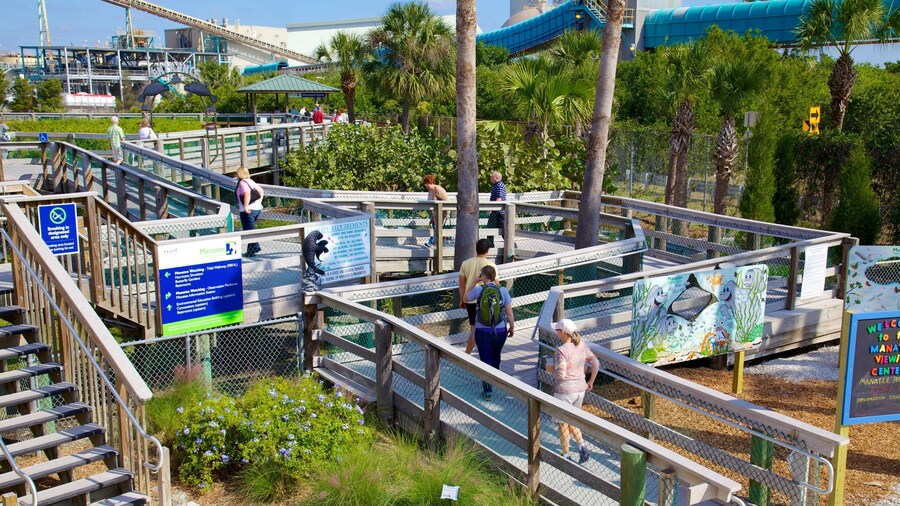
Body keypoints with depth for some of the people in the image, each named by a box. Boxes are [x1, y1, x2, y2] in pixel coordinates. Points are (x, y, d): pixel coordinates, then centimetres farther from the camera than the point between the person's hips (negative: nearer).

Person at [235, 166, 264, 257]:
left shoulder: (242, 183, -12)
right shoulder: (251, 181, 14)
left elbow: (247, 194, -28)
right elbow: (261, 191, 20)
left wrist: (245, 207, -25)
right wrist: (259, 203, 17)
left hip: (248, 210, -9)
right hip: (257, 209, 9)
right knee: (250, 230, 20)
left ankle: (251, 251, 5)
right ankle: (255, 247, 16)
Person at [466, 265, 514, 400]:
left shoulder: (478, 290, -12)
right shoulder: (503, 290, -10)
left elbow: (466, 298, 7)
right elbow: (509, 312, -7)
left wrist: (474, 283, 10)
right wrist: (512, 327, 7)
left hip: (482, 332, -2)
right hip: (500, 331, 2)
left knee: (486, 359, 6)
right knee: (496, 356, 25)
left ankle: (487, 390, 4)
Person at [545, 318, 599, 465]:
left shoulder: (562, 350, -22)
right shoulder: (582, 345, -1)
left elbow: (561, 375, -25)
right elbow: (595, 364, 6)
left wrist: (550, 369, -5)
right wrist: (590, 382, 16)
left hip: (564, 391, -7)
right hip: (580, 390, 7)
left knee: (563, 424, 12)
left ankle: (566, 455, 23)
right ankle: (582, 447, 12)